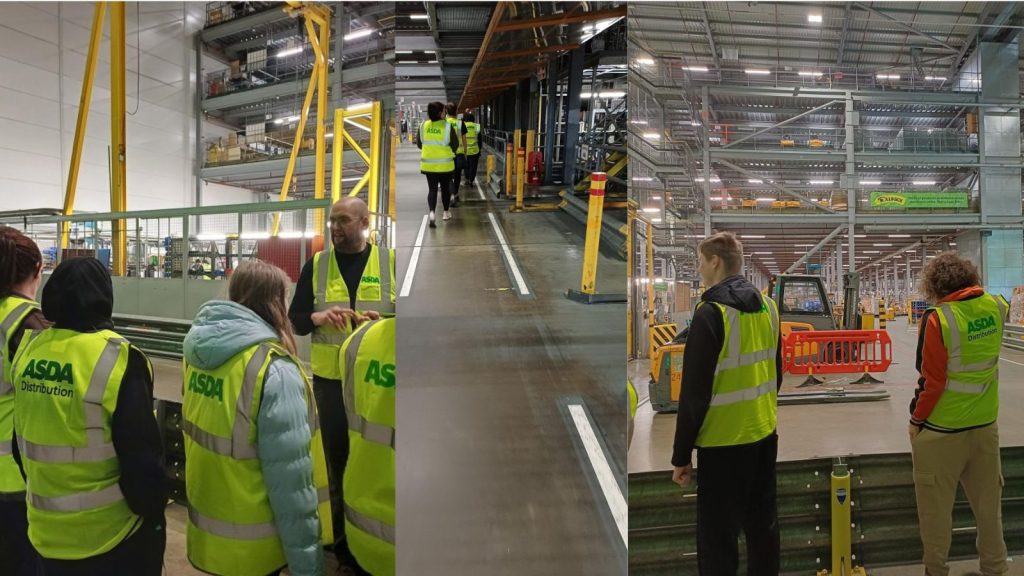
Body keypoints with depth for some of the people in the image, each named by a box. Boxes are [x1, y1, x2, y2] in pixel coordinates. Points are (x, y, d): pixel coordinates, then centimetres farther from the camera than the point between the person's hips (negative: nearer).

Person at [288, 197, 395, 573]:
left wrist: (383, 321, -21)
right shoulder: (317, 264, 2)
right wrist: (317, 317, -18)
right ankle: (344, 540, 32)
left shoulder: (390, 261, -4)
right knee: (338, 460, 14)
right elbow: (295, 319, 3)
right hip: (330, 379, 2)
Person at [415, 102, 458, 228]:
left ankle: (432, 212, -16)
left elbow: (419, 144, 5)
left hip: (428, 164, 2)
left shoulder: (423, 126, -3)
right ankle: (446, 213, 29)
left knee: (432, 189, 6)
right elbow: (455, 146, -9)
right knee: (445, 188, 16)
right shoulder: (448, 127, -13)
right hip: (445, 164, -2)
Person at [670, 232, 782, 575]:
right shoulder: (767, 306, 5)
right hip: (764, 434, 8)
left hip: (725, 442, -8)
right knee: (763, 524, 20)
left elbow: (695, 392, -18)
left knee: (717, 537, 2)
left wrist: (681, 455, -11)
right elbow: (776, 373, 15)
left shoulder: (712, 312, -18)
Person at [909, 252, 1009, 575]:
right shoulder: (997, 307, -4)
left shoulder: (938, 318, -19)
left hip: (941, 430, -6)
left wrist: (916, 421, -4)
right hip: (985, 424, 6)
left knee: (936, 507, 9)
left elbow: (932, 381, -16)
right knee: (988, 501, 18)